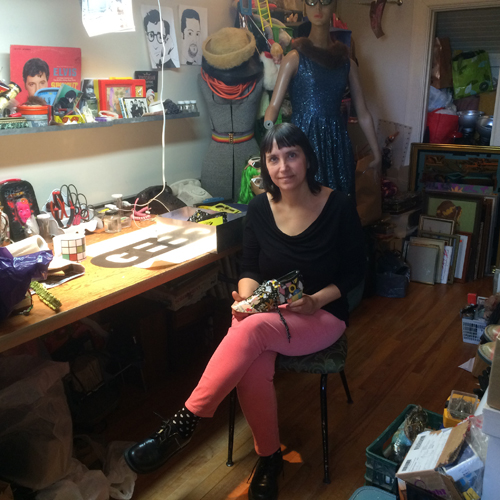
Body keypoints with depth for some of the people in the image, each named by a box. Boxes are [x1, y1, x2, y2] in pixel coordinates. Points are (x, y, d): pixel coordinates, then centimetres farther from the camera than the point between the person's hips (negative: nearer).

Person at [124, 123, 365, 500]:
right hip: (266, 311, 3)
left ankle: (183, 424, -27)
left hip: (322, 315, -2)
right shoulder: (260, 208, -1)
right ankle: (269, 457, -6)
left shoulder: (338, 206, -10)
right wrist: (246, 297, -15)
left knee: (252, 330, -34)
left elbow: (355, 271, -3)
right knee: (251, 369, -31)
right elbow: (249, 268, 7)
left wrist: (315, 300, -18)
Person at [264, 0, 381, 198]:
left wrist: (376, 153, 10)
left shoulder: (346, 62, 10)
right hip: (304, 139, -3)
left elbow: (363, 113, 12)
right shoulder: (295, 58, -1)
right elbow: (274, 106, -9)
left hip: (336, 141, 4)